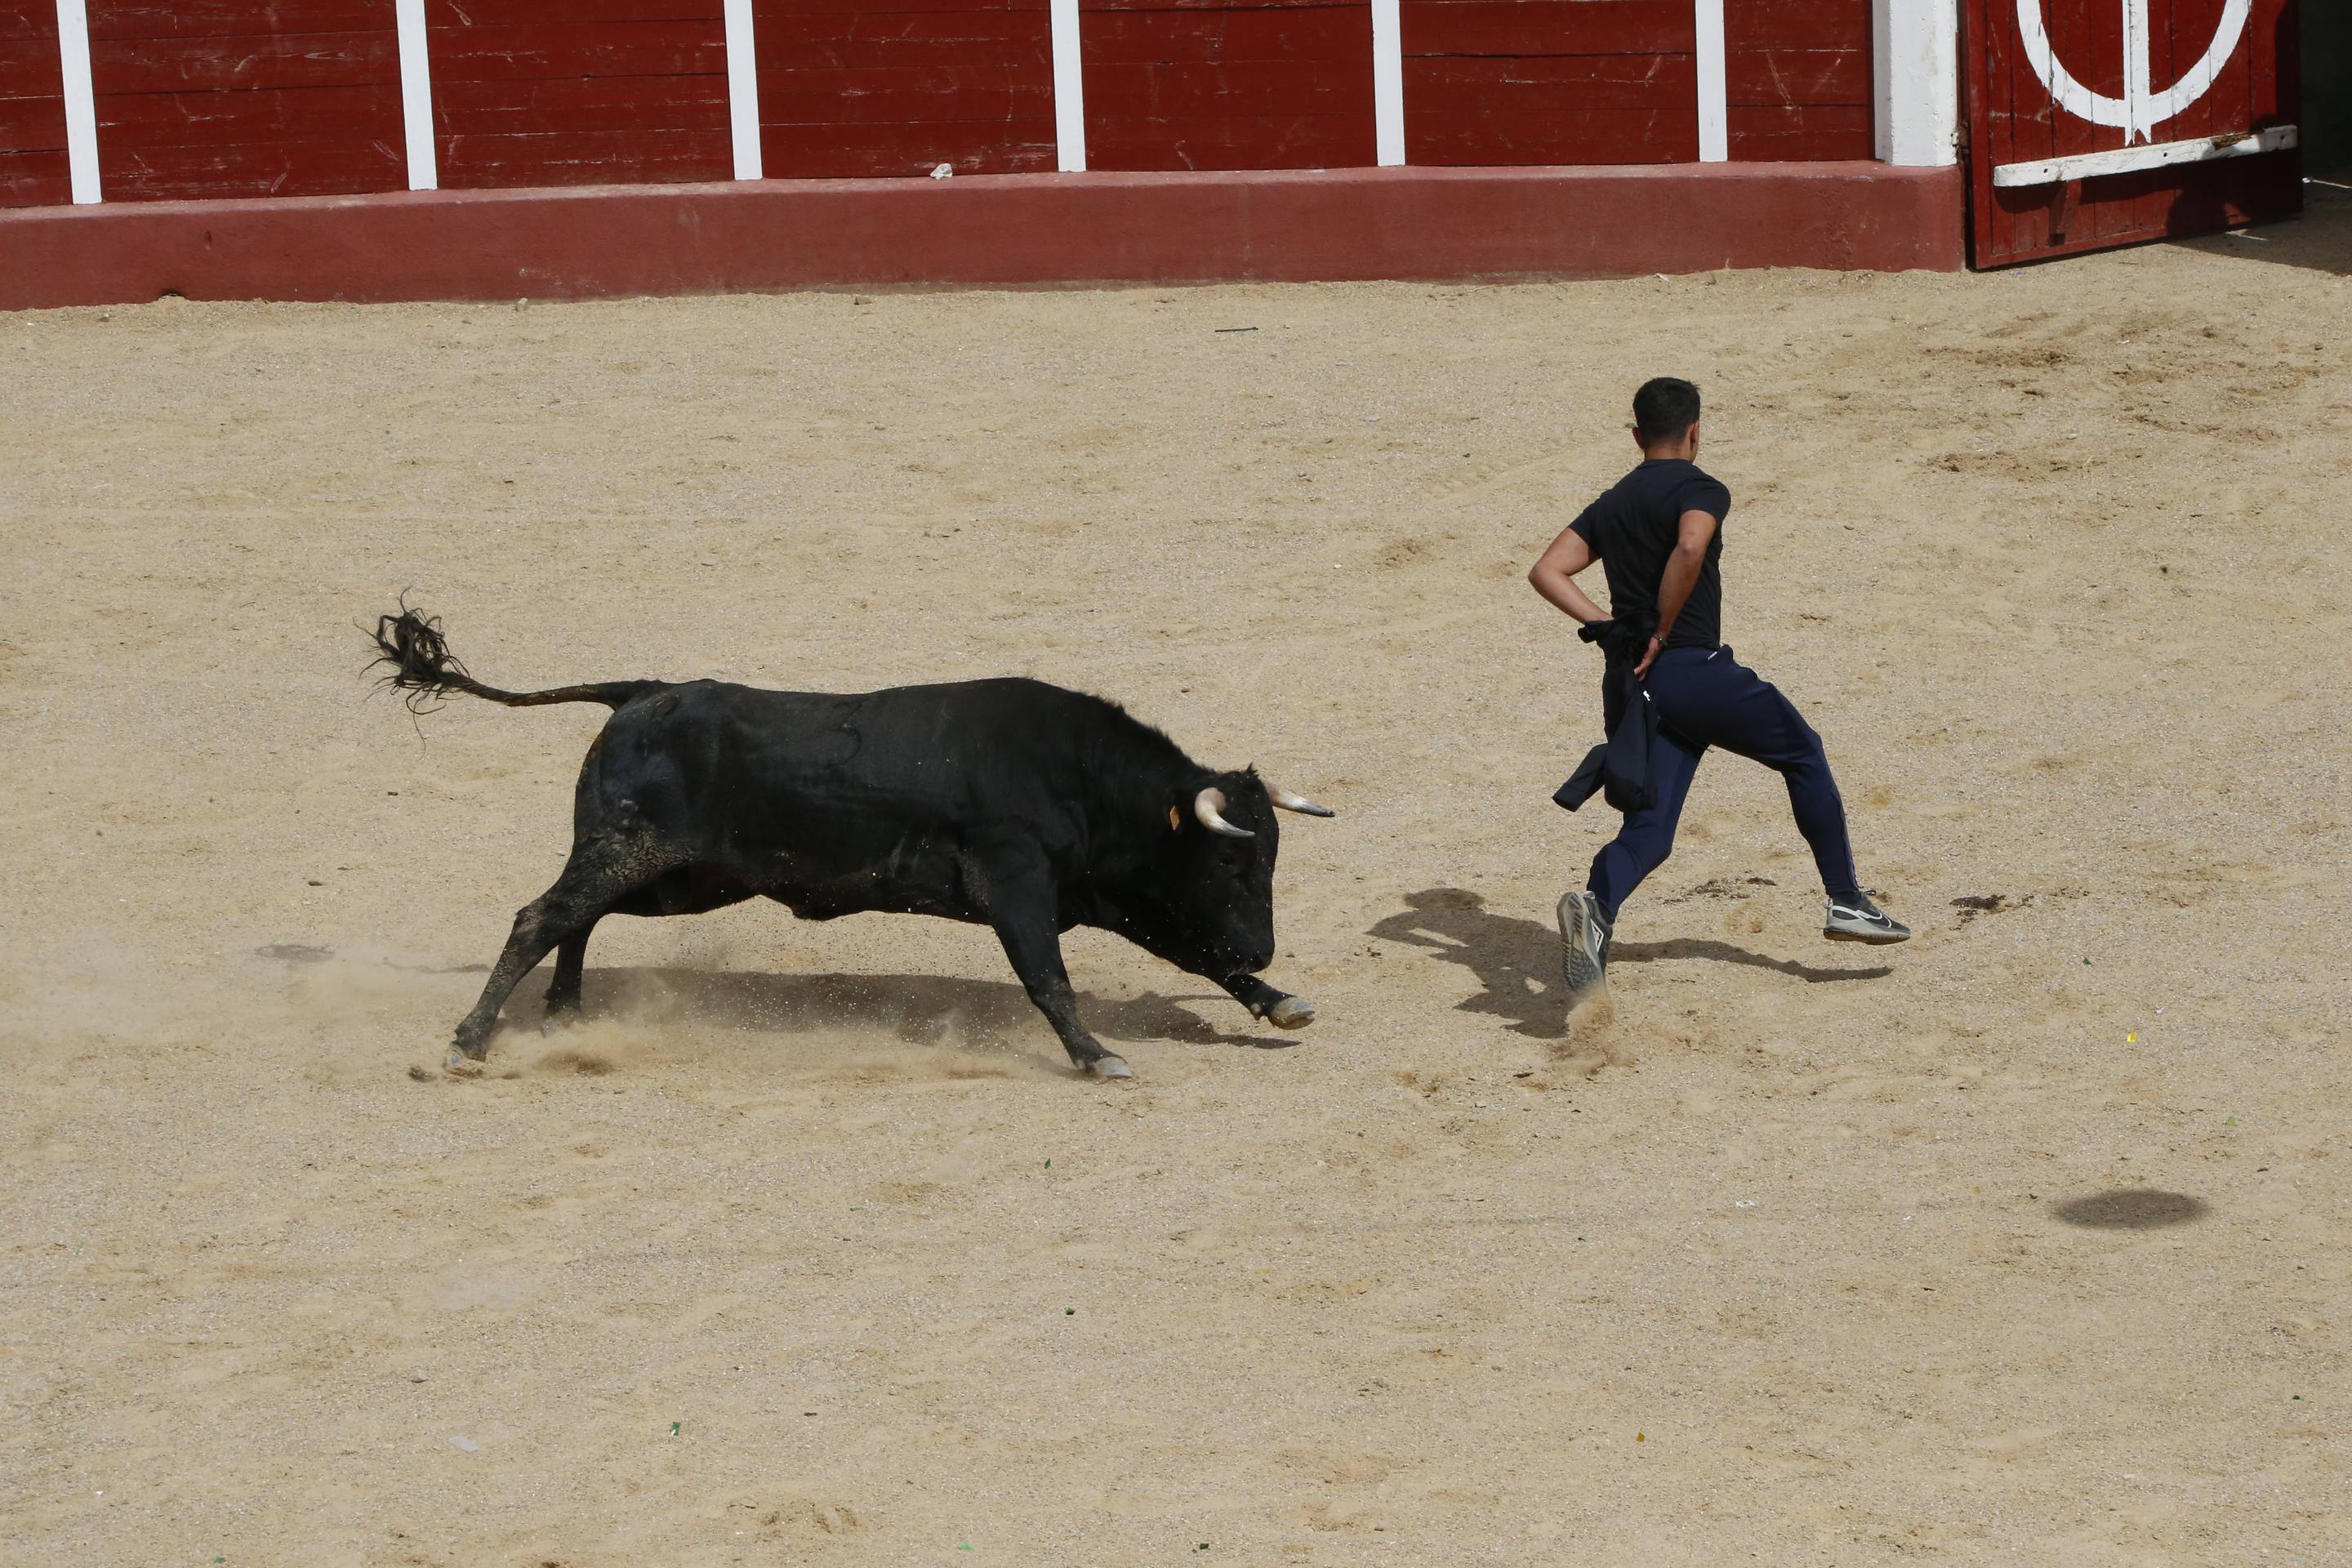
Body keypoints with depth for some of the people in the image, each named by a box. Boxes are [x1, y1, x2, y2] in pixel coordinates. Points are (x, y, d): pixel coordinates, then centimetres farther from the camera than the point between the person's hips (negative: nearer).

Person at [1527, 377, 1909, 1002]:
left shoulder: (1609, 505, 17)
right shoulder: (1702, 490, -5)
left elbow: (1546, 572, 10)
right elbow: (1689, 548, -26)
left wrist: (1611, 628, 4)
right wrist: (1660, 634, -16)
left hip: (1645, 687, 6)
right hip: (1698, 671, -6)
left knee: (1648, 831, 1)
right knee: (1804, 755, 17)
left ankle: (1596, 909, -30)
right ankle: (1846, 902, 20)